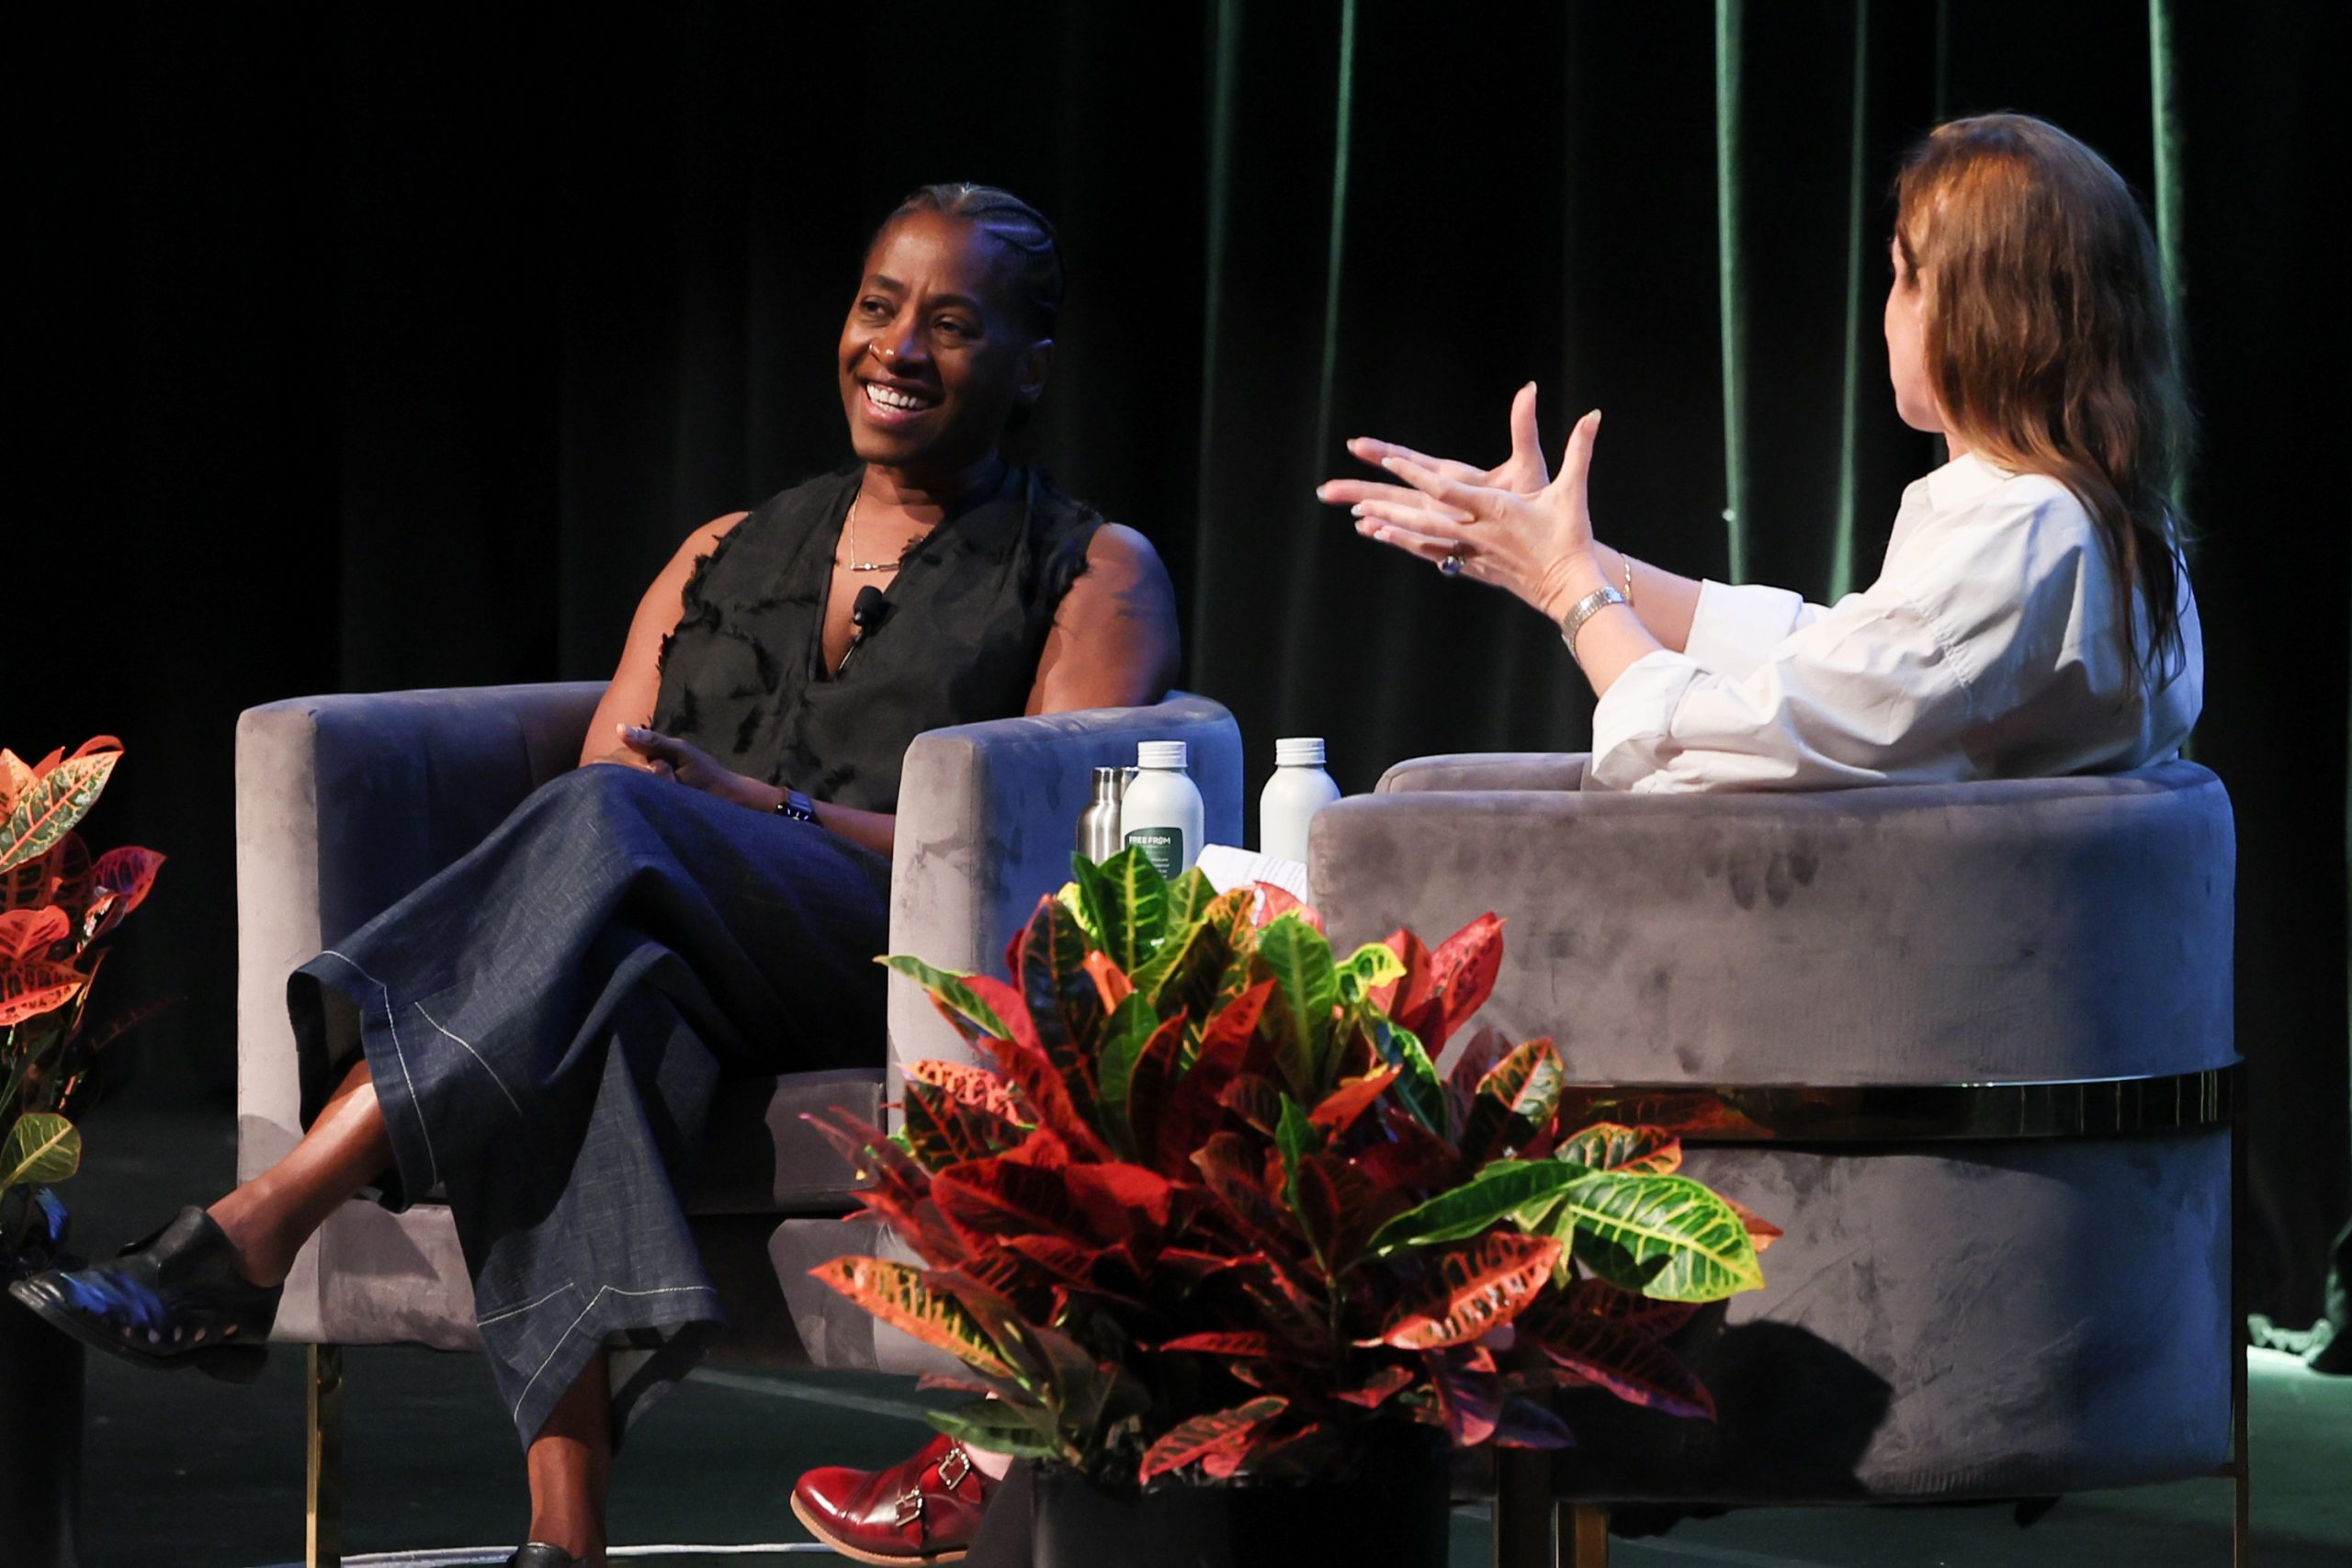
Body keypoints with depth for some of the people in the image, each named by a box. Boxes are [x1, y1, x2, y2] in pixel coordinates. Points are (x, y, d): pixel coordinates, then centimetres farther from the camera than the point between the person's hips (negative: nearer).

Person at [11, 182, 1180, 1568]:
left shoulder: (1095, 573, 14)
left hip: (924, 982, -4)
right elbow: (606, 764, 18)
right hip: (676, 958, 4)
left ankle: (240, 1248, -40)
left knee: (614, 832, -33)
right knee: (596, 986, -36)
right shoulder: (725, 557, 29)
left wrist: (764, 811, -14)